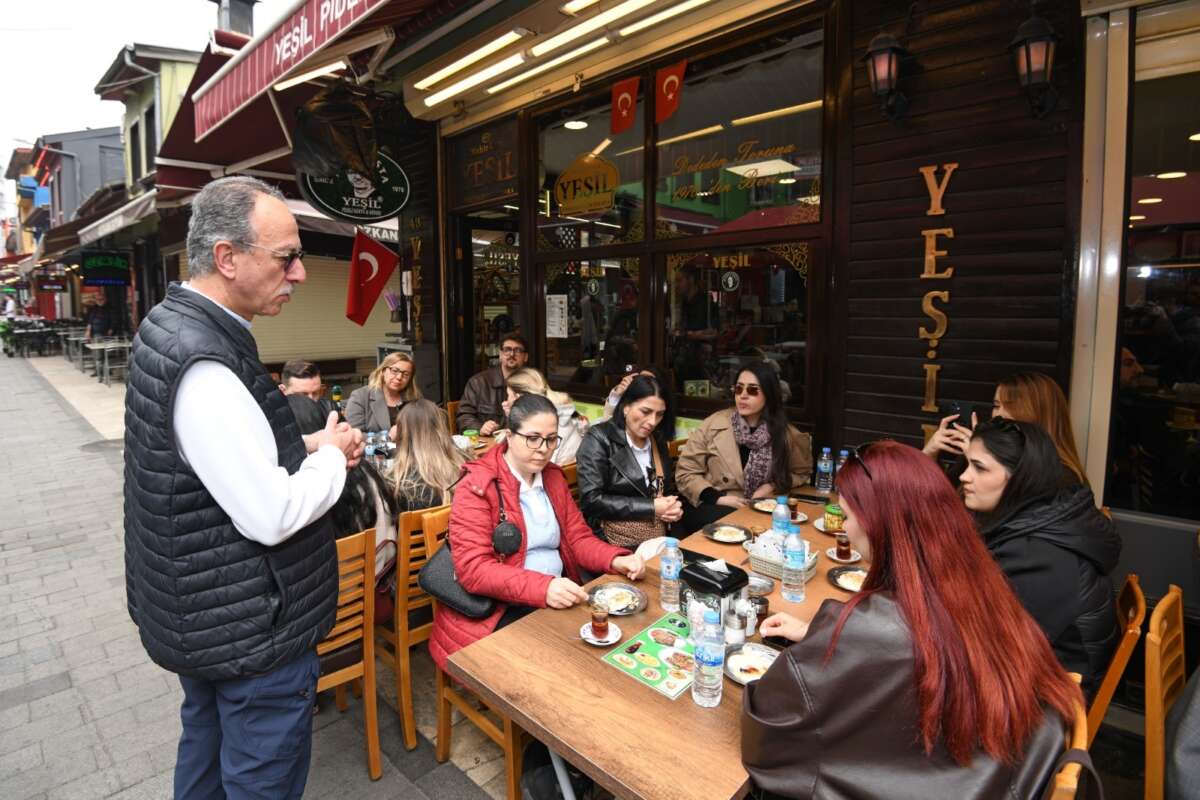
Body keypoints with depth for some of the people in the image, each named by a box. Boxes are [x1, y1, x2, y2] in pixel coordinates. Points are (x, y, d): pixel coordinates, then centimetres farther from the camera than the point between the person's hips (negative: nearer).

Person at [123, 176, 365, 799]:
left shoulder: (168, 325, 3)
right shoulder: (205, 364, -29)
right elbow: (273, 516, -28)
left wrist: (304, 445, 1)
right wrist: (332, 456, -12)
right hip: (252, 632, -9)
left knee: (206, 745, 29)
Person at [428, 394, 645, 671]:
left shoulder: (553, 476, 9)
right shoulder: (477, 485, -12)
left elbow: (578, 537, 10)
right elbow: (473, 568, -19)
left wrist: (616, 560, -10)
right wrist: (542, 587, -31)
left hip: (558, 599, 6)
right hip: (498, 609, -6)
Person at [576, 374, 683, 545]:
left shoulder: (658, 439, 11)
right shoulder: (599, 438, -8)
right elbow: (591, 500, -16)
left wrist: (674, 507, -4)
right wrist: (651, 507, -15)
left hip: (659, 542, 7)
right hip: (617, 545, -7)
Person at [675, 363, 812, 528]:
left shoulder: (785, 433, 0)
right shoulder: (714, 424, -5)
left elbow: (802, 472, 16)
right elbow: (685, 472, -2)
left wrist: (772, 486, -3)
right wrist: (716, 497, -15)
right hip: (715, 508, -2)